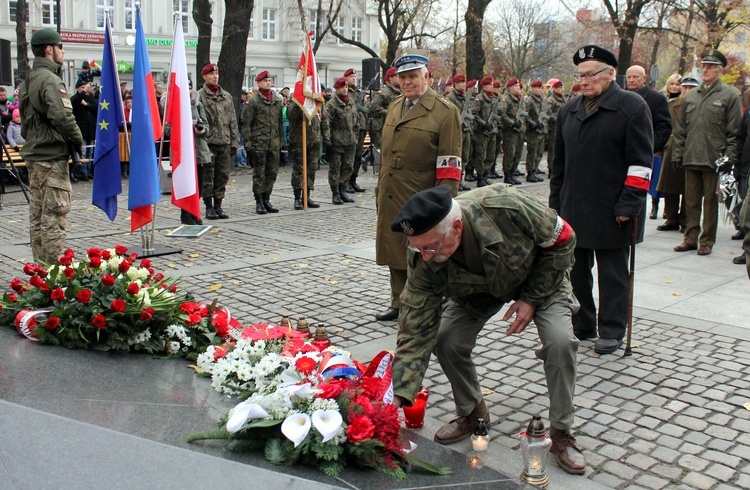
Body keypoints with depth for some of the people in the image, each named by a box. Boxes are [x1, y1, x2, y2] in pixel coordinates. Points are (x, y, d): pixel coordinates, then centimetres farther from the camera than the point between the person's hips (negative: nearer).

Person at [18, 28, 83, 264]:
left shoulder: (28, 81, 17)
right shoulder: (50, 80, -14)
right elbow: (62, 117, -24)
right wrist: (78, 140, -11)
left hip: (33, 155, 10)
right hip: (52, 156, -10)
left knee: (37, 216, 13)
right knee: (54, 215, -6)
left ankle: (40, 265, 20)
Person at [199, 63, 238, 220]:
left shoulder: (227, 96, 13)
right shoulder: (199, 96, -2)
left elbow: (233, 121, 13)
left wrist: (234, 142, 7)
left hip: (225, 142, 4)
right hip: (208, 143, -4)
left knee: (222, 176, 7)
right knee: (207, 176, 0)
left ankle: (218, 206, 16)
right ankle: (209, 207, 9)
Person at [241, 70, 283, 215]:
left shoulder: (277, 101, 14)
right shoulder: (252, 101, -4)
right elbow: (246, 124, -6)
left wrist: (281, 141, 15)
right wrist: (248, 144, -12)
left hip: (274, 145, 5)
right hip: (259, 144, -5)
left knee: (272, 173, 8)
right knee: (259, 174, -1)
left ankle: (266, 200, 19)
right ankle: (259, 203, 6)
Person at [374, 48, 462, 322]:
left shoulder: (445, 111, -9)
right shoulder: (394, 107, 13)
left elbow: (450, 165, -13)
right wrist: (380, 188, 17)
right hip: (390, 197, 7)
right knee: (395, 252, 14)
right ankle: (399, 304, 28)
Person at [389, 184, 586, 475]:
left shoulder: (505, 207, -42)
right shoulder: (424, 264, -32)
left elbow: (561, 239, -23)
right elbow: (416, 333, -28)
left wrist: (531, 299, -23)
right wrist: (398, 397, -36)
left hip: (540, 278, -2)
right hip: (480, 290, 2)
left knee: (560, 342, -23)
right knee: (446, 342, -16)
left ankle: (562, 433, 0)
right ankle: (471, 413, 12)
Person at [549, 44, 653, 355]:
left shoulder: (632, 106, -6)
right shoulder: (569, 111, 12)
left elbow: (640, 162, -11)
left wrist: (628, 205, -16)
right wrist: (555, 202, 13)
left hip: (611, 212, -6)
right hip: (572, 210, 6)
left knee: (612, 274, 6)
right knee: (576, 270, 12)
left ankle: (612, 331, 16)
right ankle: (581, 325, 25)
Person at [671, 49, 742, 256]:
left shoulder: (730, 95, 0)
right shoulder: (690, 96, 13)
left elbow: (734, 132, -3)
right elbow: (680, 128, 15)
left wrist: (728, 158, -10)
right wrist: (677, 153, 7)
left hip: (714, 159, -4)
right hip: (691, 158, 4)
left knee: (711, 201, 3)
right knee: (691, 200, 9)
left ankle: (707, 241, 11)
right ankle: (690, 238, 18)